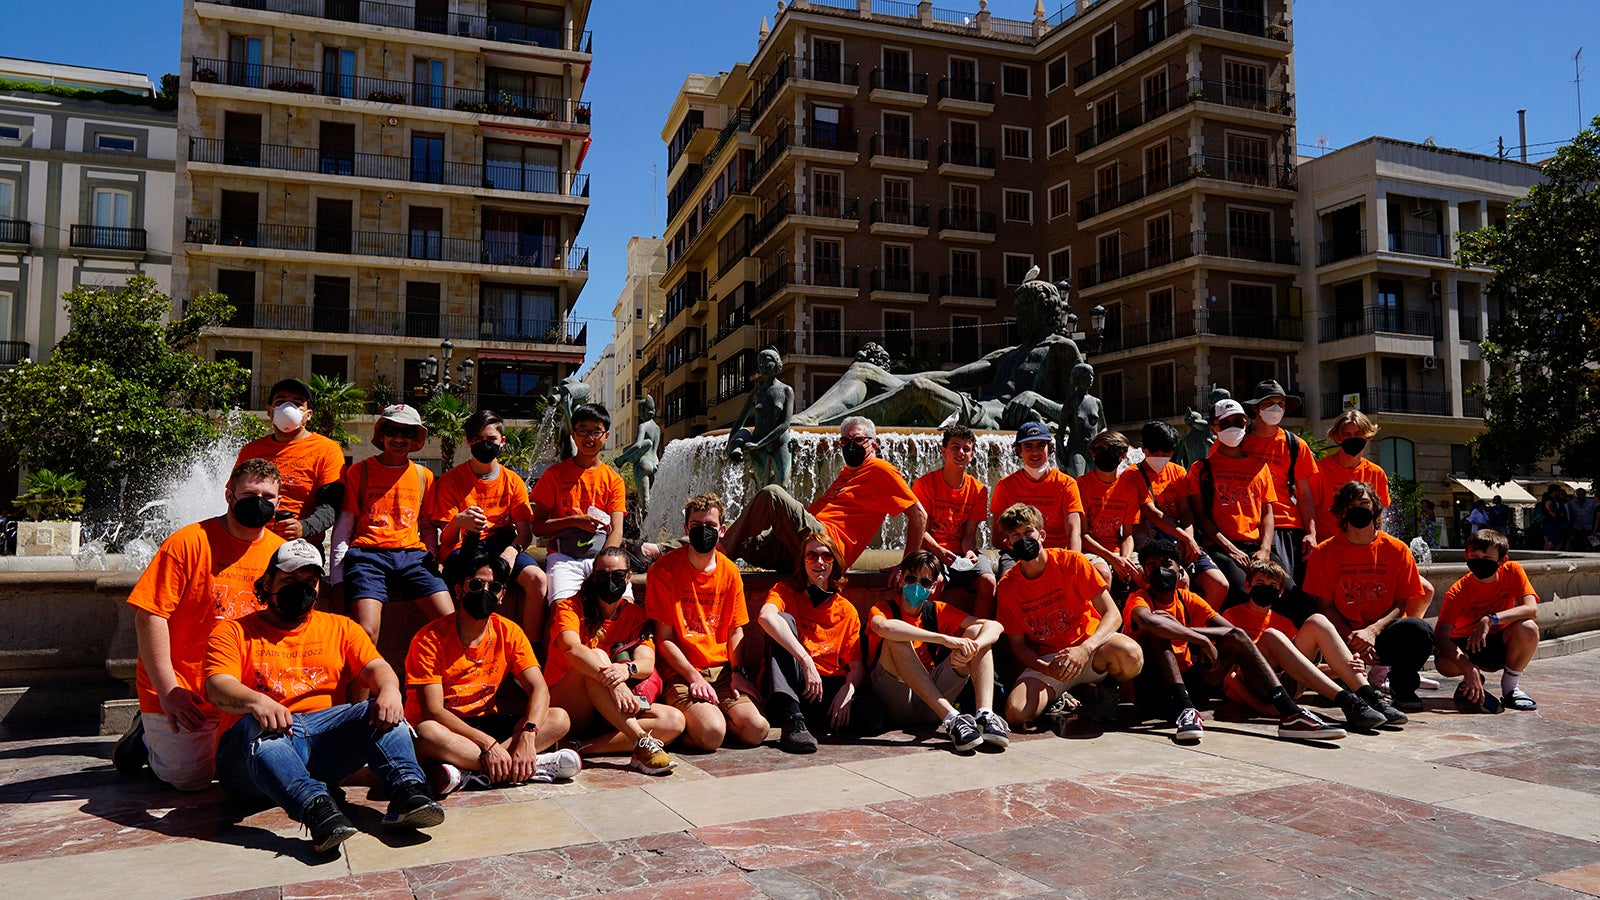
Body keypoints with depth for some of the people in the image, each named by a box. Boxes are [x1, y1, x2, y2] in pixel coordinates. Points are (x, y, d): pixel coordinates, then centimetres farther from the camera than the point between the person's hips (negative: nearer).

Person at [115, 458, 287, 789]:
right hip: (180, 691, -4)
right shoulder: (189, 542, -12)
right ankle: (147, 736, 25)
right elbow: (149, 616, -15)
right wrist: (168, 690, -18)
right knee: (191, 778, -5)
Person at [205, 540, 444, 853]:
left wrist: (390, 689, -21)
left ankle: (406, 790, -43)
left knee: (382, 710, -22)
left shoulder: (340, 628, 21)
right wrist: (256, 701, -31)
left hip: (325, 738, 3)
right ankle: (315, 806, -53)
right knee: (256, 726, -35)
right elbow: (217, 686, -7)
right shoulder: (234, 632, 11)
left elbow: (375, 667, 6)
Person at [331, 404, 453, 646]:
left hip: (413, 554, 2)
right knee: (365, 634, -24)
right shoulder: (359, 471, 13)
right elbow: (344, 524, 11)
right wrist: (337, 576, 3)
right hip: (368, 553, -2)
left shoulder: (424, 475, 20)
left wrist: (432, 560, 8)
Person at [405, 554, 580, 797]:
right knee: (427, 734, -39)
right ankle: (538, 765, -33)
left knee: (559, 719, -16)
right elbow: (434, 711, -20)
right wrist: (488, 744, -31)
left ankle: (466, 774, -30)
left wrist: (527, 736, -30)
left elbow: (539, 689, -10)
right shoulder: (430, 639, -13)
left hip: (484, 724, 4)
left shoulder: (508, 632, -2)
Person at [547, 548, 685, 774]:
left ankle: (584, 748, -30)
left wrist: (627, 669, -35)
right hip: (566, 706, -4)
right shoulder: (570, 608, -3)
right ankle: (641, 742, -40)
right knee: (596, 657, -31)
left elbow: (647, 662, -10)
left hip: (612, 715, 4)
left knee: (674, 721, -19)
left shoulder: (635, 614, 7)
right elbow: (572, 649, -25)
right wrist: (612, 682, -40)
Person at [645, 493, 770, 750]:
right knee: (712, 734, -28)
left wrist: (737, 671, -5)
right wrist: (694, 677, -15)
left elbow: (735, 631, 12)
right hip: (682, 672, -4)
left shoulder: (729, 571, 9)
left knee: (755, 729, -18)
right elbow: (664, 638, -5)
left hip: (723, 670, 4)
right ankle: (686, 721, 6)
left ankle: (713, 712, 10)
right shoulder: (664, 570, -4)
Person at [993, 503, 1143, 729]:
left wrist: (1084, 650, -30)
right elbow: (1016, 642, 1)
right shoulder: (1007, 585, -3)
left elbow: (1113, 615, -12)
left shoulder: (1071, 561, -9)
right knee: (1015, 713, -27)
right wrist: (1045, 668, -20)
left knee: (1131, 656, -36)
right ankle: (1058, 700, 8)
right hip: (1045, 660, 1)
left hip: (1089, 644, -1)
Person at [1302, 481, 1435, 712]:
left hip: (1384, 633, 0)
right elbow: (1325, 605, -1)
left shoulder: (1397, 550, 3)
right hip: (1345, 635, 0)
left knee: (1419, 629, -34)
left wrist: (1372, 631, -20)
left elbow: (1401, 604, -1)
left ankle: (1402, 685, -4)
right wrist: (1352, 638, -18)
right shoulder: (1324, 552, 2)